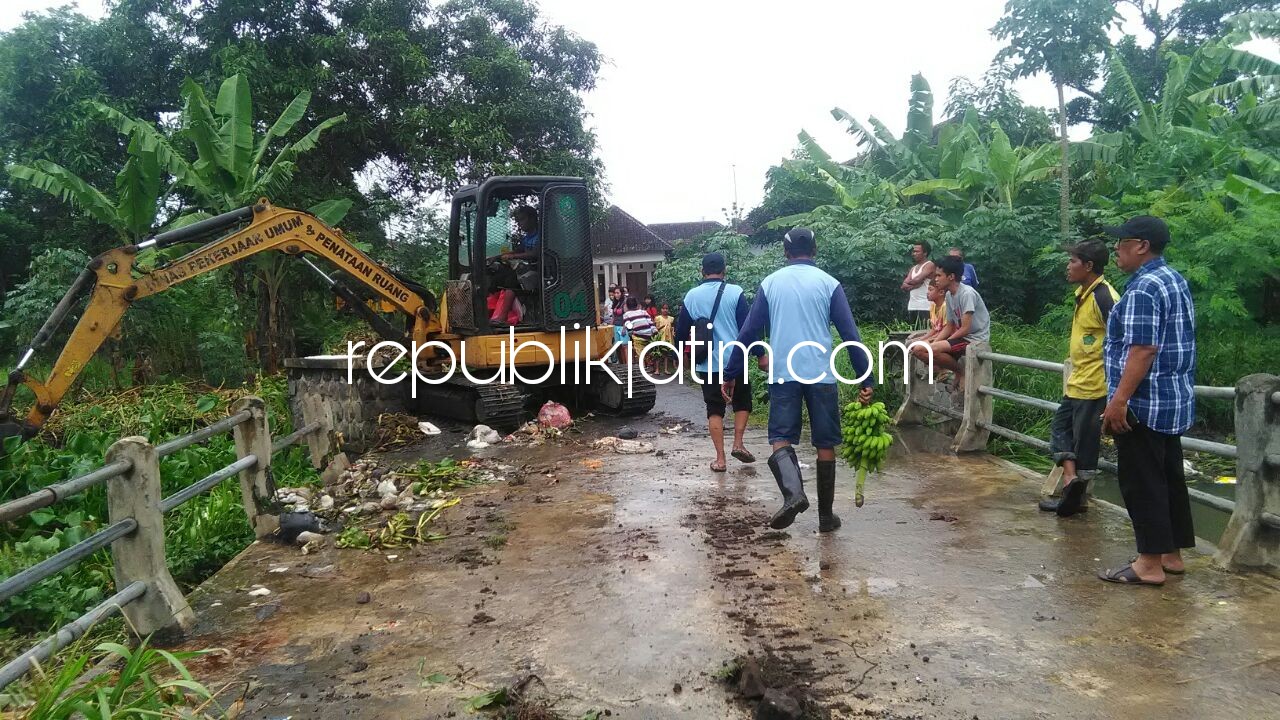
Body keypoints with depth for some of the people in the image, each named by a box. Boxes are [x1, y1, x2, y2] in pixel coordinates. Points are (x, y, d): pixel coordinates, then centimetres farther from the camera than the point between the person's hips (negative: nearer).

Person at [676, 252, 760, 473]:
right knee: (742, 402, 19)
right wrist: (760, 354, -3)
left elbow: (681, 331, 9)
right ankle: (738, 444, 6)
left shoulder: (691, 296, 2)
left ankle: (720, 459, 6)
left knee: (714, 410, 9)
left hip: (707, 364, 2)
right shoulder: (735, 293, -6)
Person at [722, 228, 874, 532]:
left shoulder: (770, 284, 6)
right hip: (821, 374, 0)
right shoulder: (829, 283, 2)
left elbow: (748, 332, 5)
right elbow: (851, 335, -2)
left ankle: (793, 492, -23)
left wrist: (730, 375, 11)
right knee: (825, 444, 10)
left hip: (783, 374, 1)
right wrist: (866, 380, 1)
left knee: (780, 439, 5)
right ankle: (826, 515, 15)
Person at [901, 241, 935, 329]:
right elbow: (904, 285, 9)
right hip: (912, 306, 8)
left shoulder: (929, 265, -4)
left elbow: (917, 280, -17)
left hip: (925, 307, -8)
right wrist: (914, 284, -9)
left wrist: (908, 282, 3)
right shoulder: (913, 268, 20)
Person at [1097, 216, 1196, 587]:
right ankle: (1172, 554, 23)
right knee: (1169, 478, 15)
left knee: (1142, 483, -3)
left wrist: (1119, 400, -24)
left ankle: (1150, 563, 2)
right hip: (1174, 402, 10)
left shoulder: (1143, 288, -18)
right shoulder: (1174, 280, 14)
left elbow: (1143, 349, -25)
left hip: (1143, 405, -10)